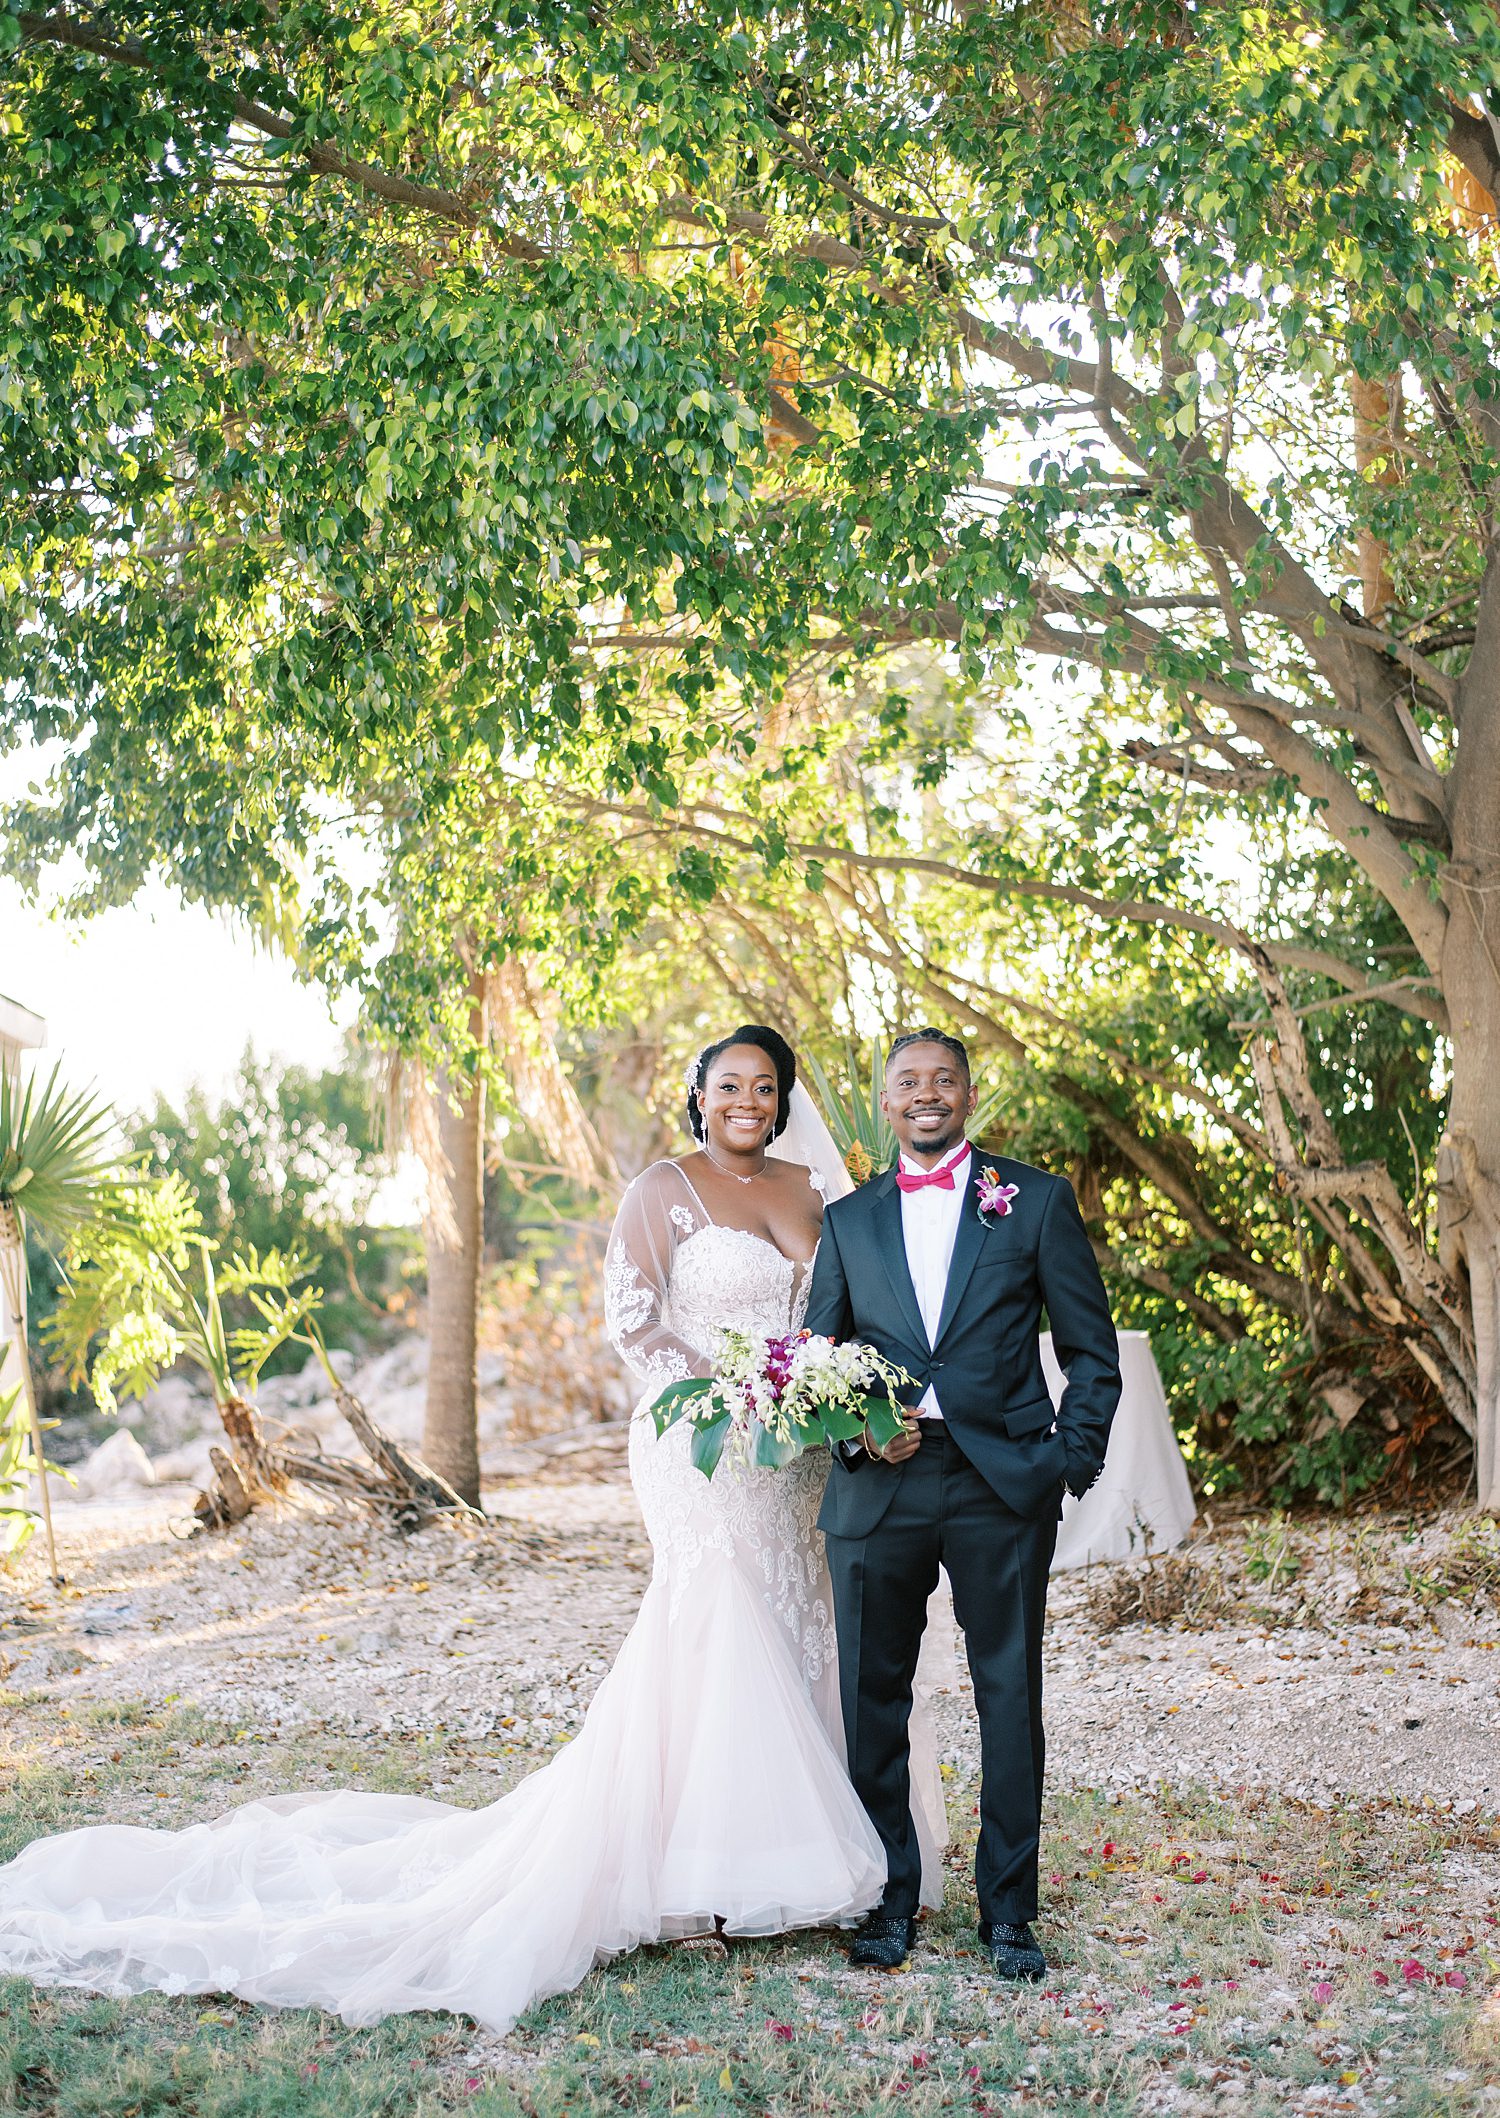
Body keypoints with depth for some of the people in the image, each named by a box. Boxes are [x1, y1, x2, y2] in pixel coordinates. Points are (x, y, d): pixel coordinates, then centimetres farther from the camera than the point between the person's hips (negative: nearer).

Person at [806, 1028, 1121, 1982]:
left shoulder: (1037, 1201, 6)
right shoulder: (849, 1221, 13)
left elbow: (1092, 1350, 5)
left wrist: (1074, 1459, -5)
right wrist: (856, 1431, -5)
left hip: (1003, 1484, -2)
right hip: (878, 1486, 2)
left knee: (1011, 1696, 4)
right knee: (873, 1698, 6)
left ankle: (1009, 1910, 16)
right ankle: (889, 1899, 19)